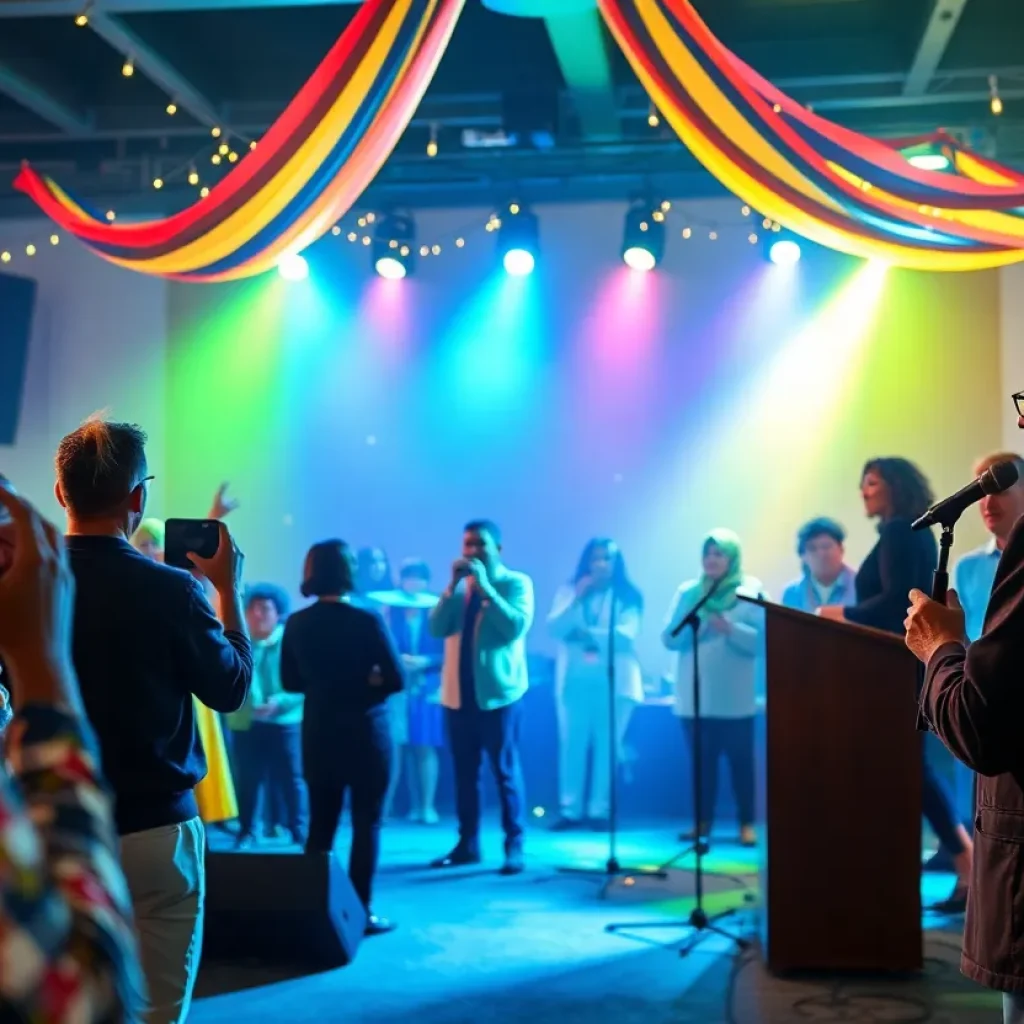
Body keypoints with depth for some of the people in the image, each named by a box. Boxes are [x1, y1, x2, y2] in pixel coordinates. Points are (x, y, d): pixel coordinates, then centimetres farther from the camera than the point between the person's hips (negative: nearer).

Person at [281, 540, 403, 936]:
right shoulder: (366, 619, -13)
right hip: (365, 733, -4)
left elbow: (290, 682, 7)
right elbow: (395, 679, -13)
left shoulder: (297, 623, -1)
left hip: (318, 733, 4)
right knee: (366, 823, 5)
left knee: (320, 823, 12)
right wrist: (363, 685, 4)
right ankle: (361, 911, 6)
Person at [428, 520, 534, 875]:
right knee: (464, 771, 9)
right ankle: (467, 844, 16)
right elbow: (436, 628, -1)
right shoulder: (459, 586, 11)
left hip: (498, 692, -5)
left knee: (505, 770, -2)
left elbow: (516, 627, -18)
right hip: (459, 692, 5)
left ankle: (514, 847, 3)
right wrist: (453, 585, -10)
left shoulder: (516, 583, -3)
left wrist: (485, 587, -17)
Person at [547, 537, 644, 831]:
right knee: (572, 745, -1)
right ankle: (571, 810, 4)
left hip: (614, 681, -2)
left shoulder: (627, 596, 3)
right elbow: (554, 628, -3)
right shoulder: (568, 591, 9)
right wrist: (577, 598, -14)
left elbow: (626, 635, -10)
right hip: (575, 680, 2)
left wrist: (585, 634, -7)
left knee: (607, 746, -1)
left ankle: (599, 810, 4)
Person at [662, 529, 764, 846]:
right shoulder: (688, 591, 10)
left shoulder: (751, 591, 1)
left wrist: (732, 629, -23)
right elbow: (668, 638, 5)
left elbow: (762, 639, -8)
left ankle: (747, 823, 5)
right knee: (701, 759, 7)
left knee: (740, 759, -2)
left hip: (734, 697, -3)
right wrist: (692, 626, -14)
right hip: (694, 695, 3)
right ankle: (703, 820, 15)